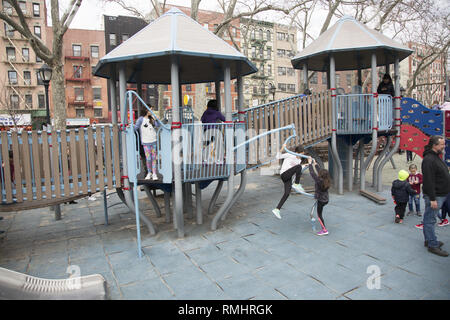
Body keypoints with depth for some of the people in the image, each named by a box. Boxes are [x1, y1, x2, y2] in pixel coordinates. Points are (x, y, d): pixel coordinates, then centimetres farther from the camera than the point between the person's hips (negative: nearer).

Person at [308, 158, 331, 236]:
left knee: (319, 215, 4)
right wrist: (315, 164, 16)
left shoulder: (319, 180, -25)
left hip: (321, 200, -8)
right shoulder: (327, 180, -4)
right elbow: (319, 171, 7)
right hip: (326, 199, 8)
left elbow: (312, 173, -18)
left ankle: (324, 230, 7)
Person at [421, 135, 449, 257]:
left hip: (440, 195, 10)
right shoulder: (429, 160, -19)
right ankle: (433, 245, 4)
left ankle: (429, 240, 27)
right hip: (434, 196, -10)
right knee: (430, 220, -2)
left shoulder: (436, 157, 14)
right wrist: (432, 199, -24)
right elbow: (428, 181, -23)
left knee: (429, 219, 17)